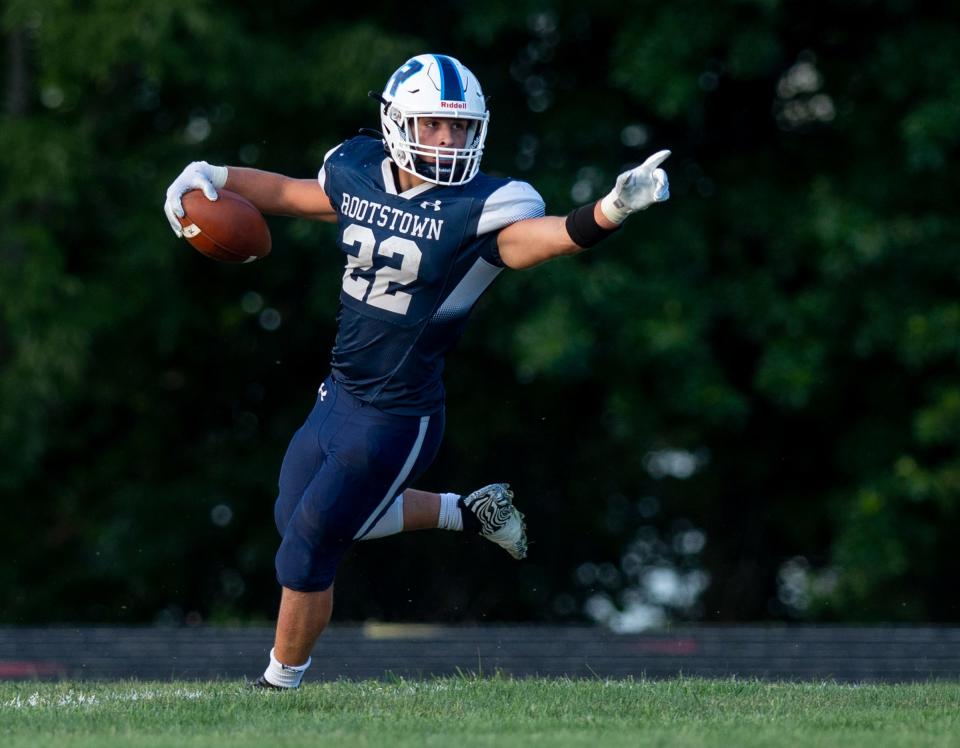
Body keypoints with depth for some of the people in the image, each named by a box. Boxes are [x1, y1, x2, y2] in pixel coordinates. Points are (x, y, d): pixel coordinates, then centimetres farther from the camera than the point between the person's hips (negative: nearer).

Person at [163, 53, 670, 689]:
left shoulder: (479, 210, -19)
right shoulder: (360, 175, 0)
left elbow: (550, 235, -36)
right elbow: (293, 195, 19)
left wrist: (612, 209, -54)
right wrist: (212, 177, 8)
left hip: (396, 420, -7)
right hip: (338, 397, 7)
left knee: (307, 552, 1)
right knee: (297, 516, 25)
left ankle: (279, 685, 25)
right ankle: (471, 512, 34)